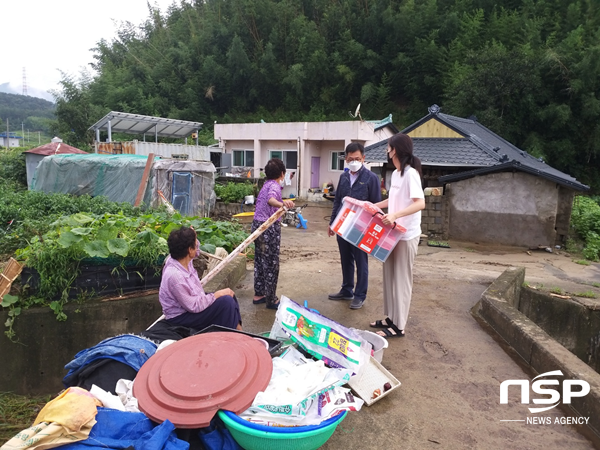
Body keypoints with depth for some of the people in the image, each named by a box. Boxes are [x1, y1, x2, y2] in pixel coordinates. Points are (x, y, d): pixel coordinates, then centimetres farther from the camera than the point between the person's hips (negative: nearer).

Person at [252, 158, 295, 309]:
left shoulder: (266, 185, 13)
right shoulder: (274, 186, -14)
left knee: (260, 261, 16)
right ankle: (271, 299, 8)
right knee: (271, 264, 0)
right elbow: (270, 199, -37)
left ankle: (258, 294, 25)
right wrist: (282, 203, -58)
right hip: (269, 227, -9)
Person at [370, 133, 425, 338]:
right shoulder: (395, 173, 11)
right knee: (389, 276, 14)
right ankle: (390, 318, 27)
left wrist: (395, 215, -38)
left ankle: (398, 326, 11)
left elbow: (420, 203, -27)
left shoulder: (411, 173, -17)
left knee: (401, 279, 0)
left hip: (407, 235, -9)